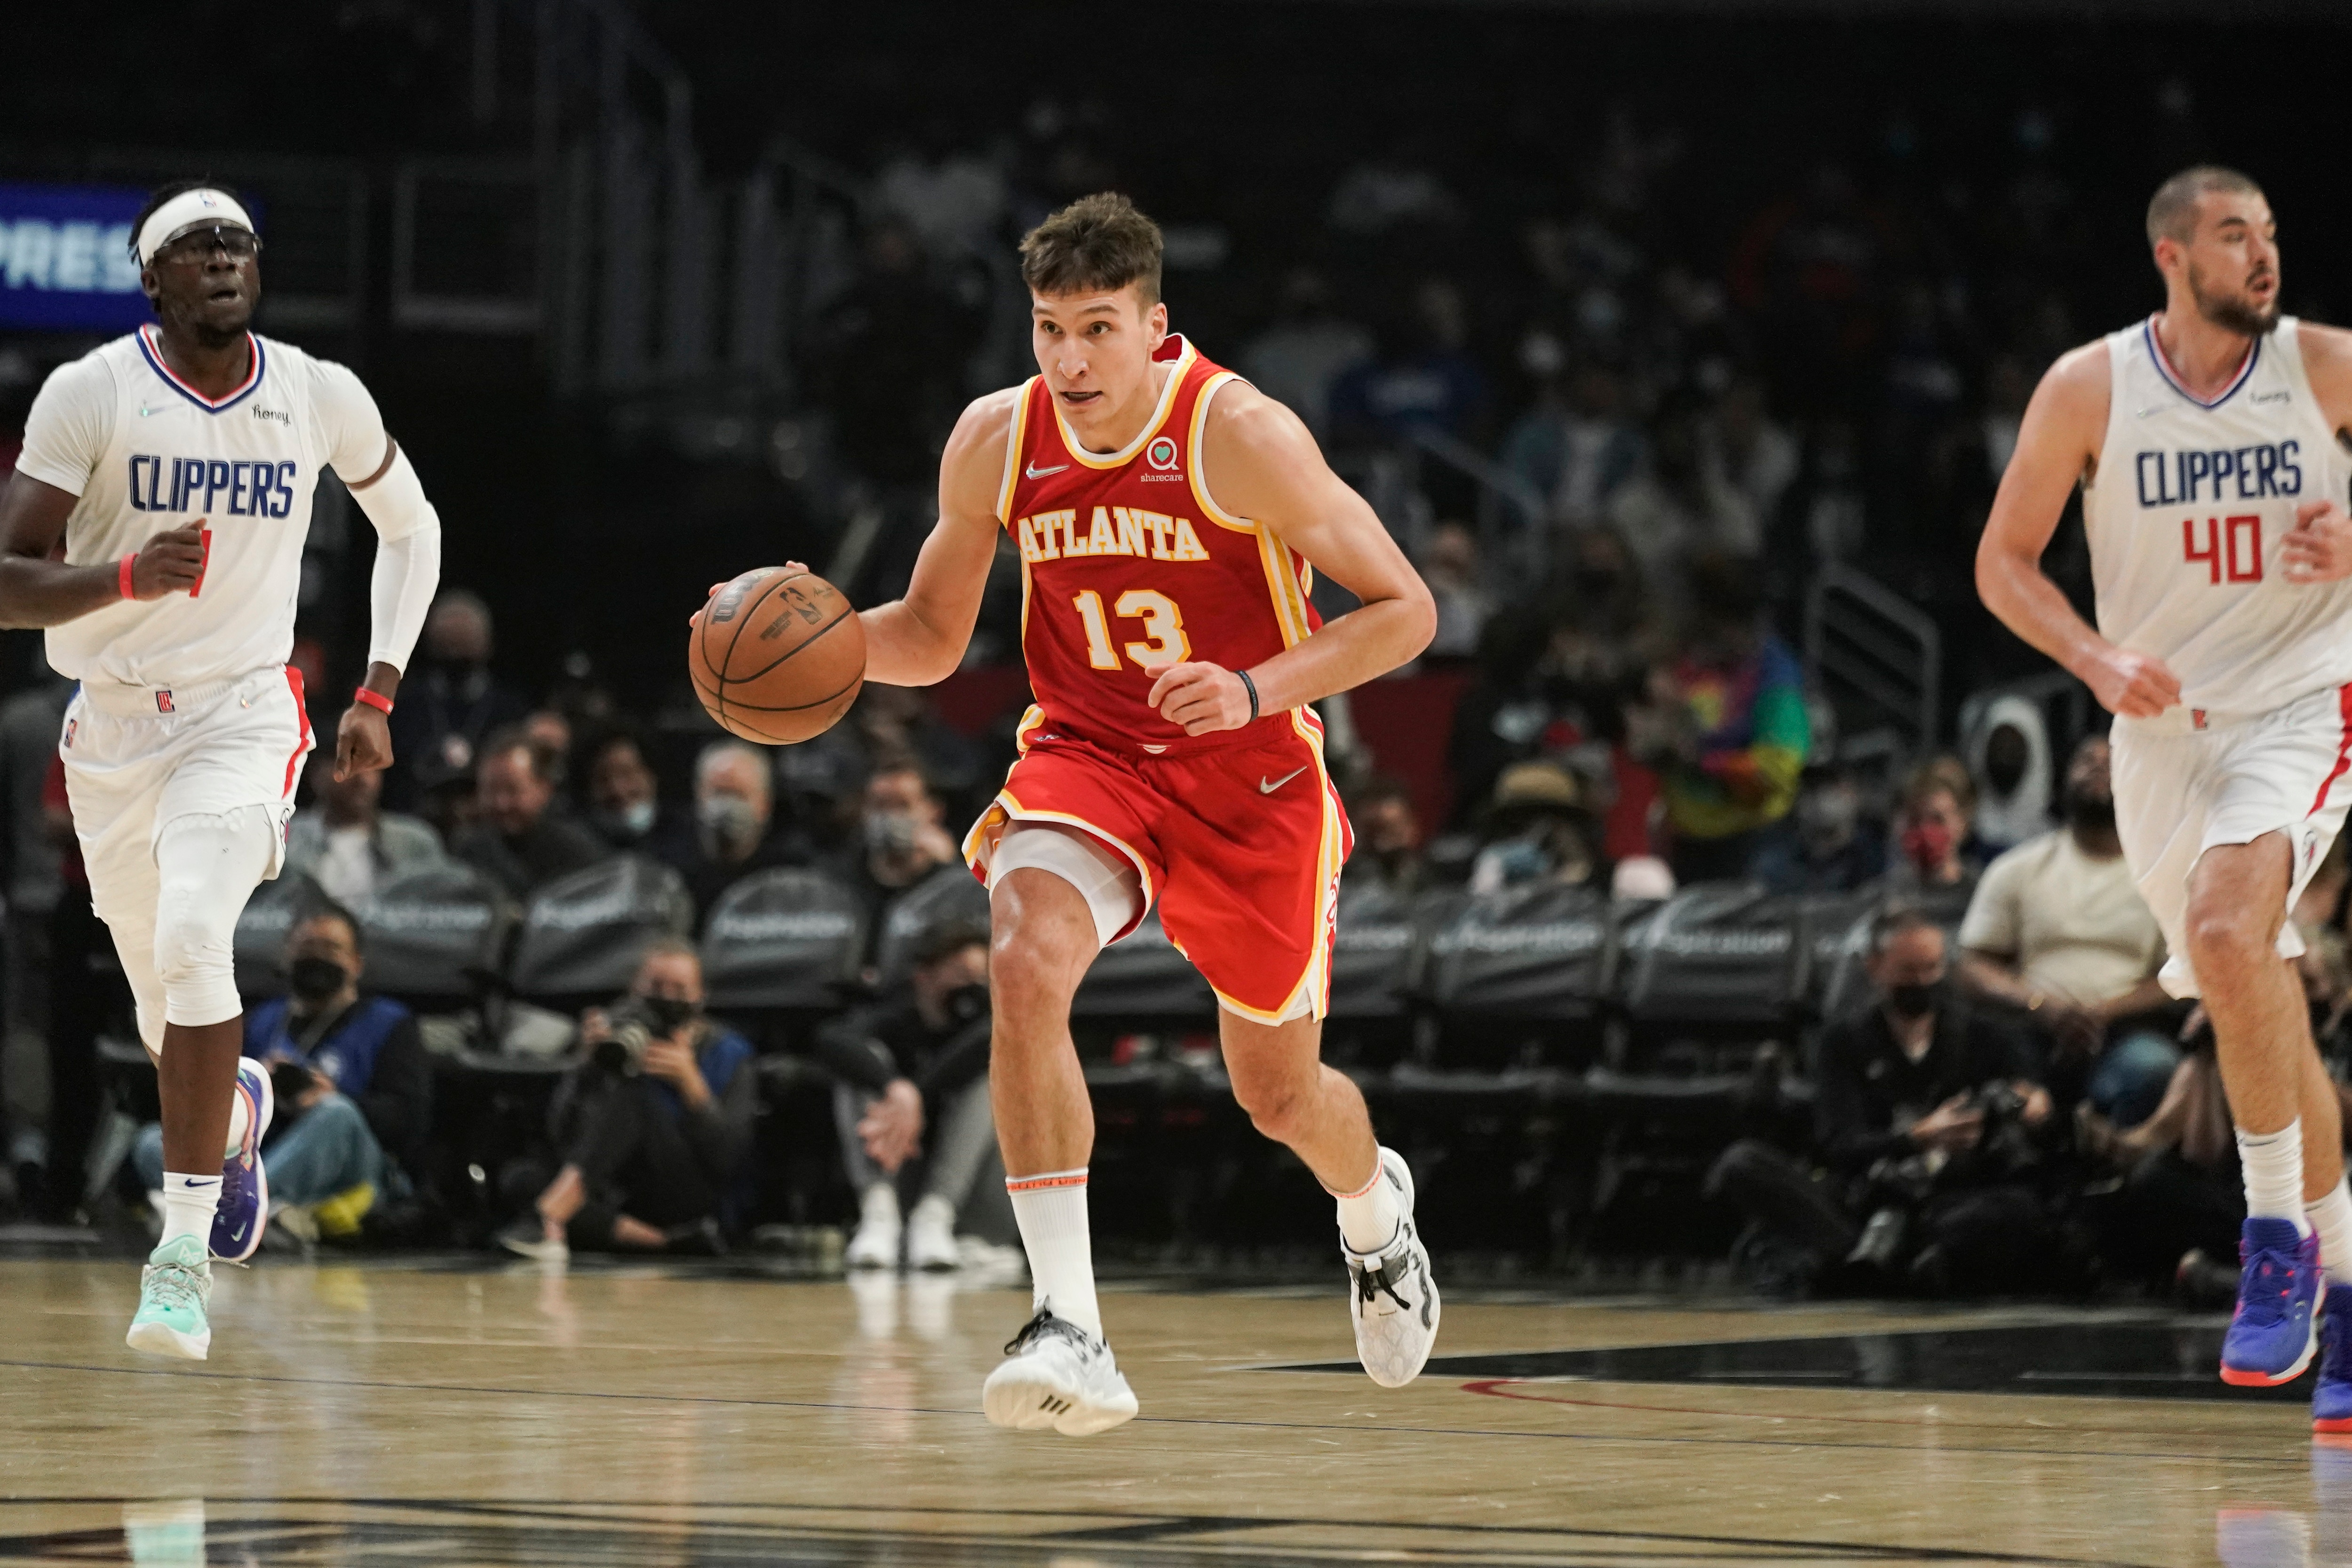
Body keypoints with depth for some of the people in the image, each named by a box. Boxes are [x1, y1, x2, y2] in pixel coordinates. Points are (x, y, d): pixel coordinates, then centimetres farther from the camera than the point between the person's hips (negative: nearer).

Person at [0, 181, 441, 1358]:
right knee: (167, 1015, 13)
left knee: (191, 939, -28)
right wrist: (127, 577, -33)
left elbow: (409, 527, 15)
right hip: (112, 725, 1)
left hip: (245, 712, -1)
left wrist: (379, 693, 8)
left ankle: (184, 1251, -24)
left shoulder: (322, 398, -4)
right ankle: (238, 1106, 52)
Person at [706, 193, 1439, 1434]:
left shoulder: (1240, 435, -20)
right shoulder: (995, 442, -8)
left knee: (1280, 1095, 13)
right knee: (1025, 963, -31)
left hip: (1251, 774, -2)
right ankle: (1068, 1330, -32)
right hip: (1087, 758, 2)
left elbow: (1404, 611, -15)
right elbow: (931, 637, 6)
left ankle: (1376, 1206, 53)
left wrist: (1255, 691, -30)